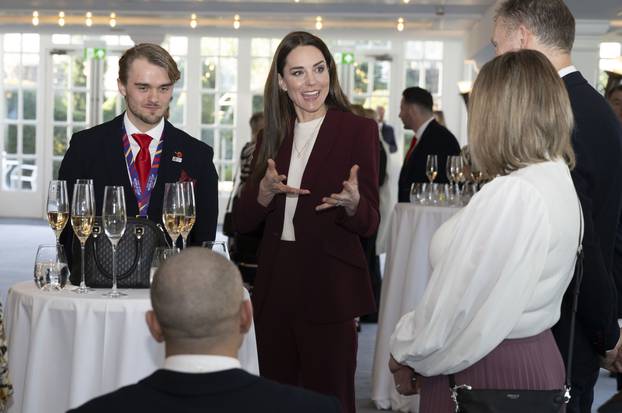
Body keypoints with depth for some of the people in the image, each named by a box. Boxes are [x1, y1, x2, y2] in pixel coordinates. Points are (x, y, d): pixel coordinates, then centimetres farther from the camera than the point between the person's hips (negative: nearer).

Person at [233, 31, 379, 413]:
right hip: (275, 283, 5)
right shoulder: (273, 136, 9)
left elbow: (369, 224, -7)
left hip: (330, 289, -4)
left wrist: (351, 203, -28)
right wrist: (266, 191, -14)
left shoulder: (358, 130, -4)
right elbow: (243, 221, 6)